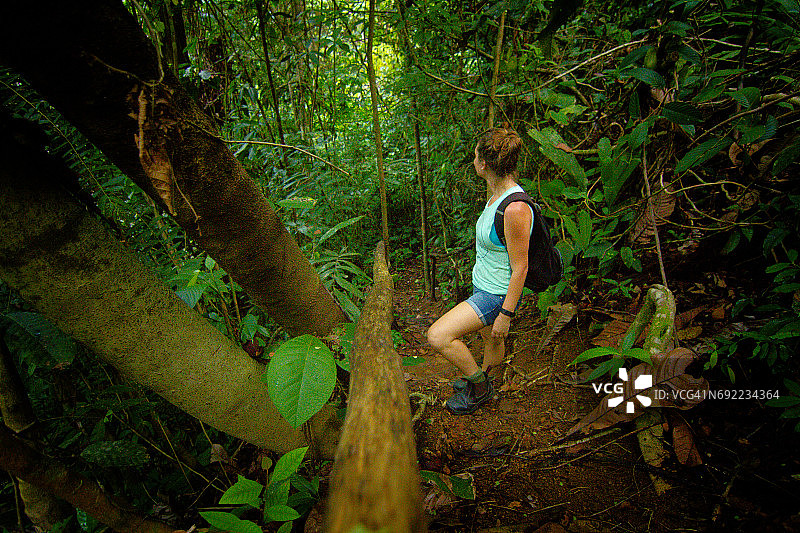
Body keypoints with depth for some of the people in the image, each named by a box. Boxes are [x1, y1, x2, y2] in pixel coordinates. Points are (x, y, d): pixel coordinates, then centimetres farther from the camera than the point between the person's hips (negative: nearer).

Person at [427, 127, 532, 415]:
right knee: (491, 340, 28)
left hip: (498, 294, -9)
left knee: (438, 337, -15)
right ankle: (481, 382, 53)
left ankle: (480, 387, 9)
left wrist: (506, 314, -18)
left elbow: (520, 268, -24)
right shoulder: (497, 195, 1)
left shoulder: (515, 208, -29)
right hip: (483, 286, 9)